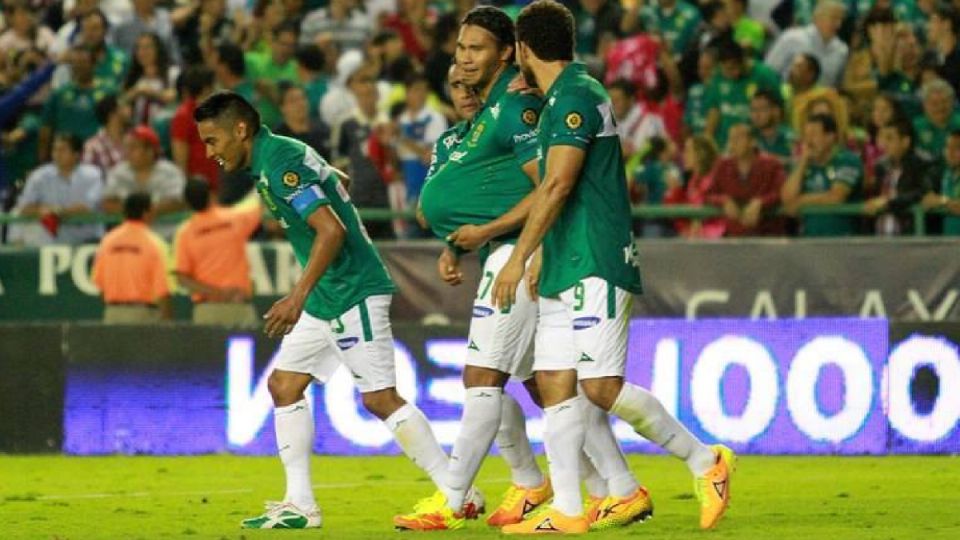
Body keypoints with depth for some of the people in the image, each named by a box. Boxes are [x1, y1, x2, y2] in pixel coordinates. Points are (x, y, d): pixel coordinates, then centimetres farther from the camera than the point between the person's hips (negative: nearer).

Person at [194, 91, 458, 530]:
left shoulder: (281, 162, -17)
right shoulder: (271, 160, 14)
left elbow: (331, 230, -26)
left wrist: (298, 297, -27)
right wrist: (303, 298, 21)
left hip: (354, 293, -11)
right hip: (326, 297, 11)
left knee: (379, 397, -10)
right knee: (284, 386, 9)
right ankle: (299, 504, 10)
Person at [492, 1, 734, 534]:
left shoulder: (575, 96, -13)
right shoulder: (558, 99, 18)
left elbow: (557, 186, -21)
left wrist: (518, 258, -20)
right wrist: (540, 255, 27)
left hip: (595, 266, -10)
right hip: (565, 267, 10)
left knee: (602, 387, -13)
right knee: (553, 384, 4)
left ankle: (705, 461, -1)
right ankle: (565, 510, 3)